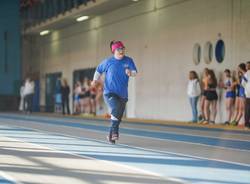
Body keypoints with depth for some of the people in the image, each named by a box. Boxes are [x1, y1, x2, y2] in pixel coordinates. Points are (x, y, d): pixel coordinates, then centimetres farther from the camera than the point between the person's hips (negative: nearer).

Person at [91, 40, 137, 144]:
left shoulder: (129, 61, 3)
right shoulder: (108, 62, 0)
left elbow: (135, 72, -7)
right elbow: (99, 70, 15)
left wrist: (130, 72, -29)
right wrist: (95, 80, 3)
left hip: (123, 94, 3)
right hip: (109, 93, -3)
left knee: (118, 118, 10)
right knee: (116, 108, -31)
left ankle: (111, 136, 29)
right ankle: (115, 131, -24)